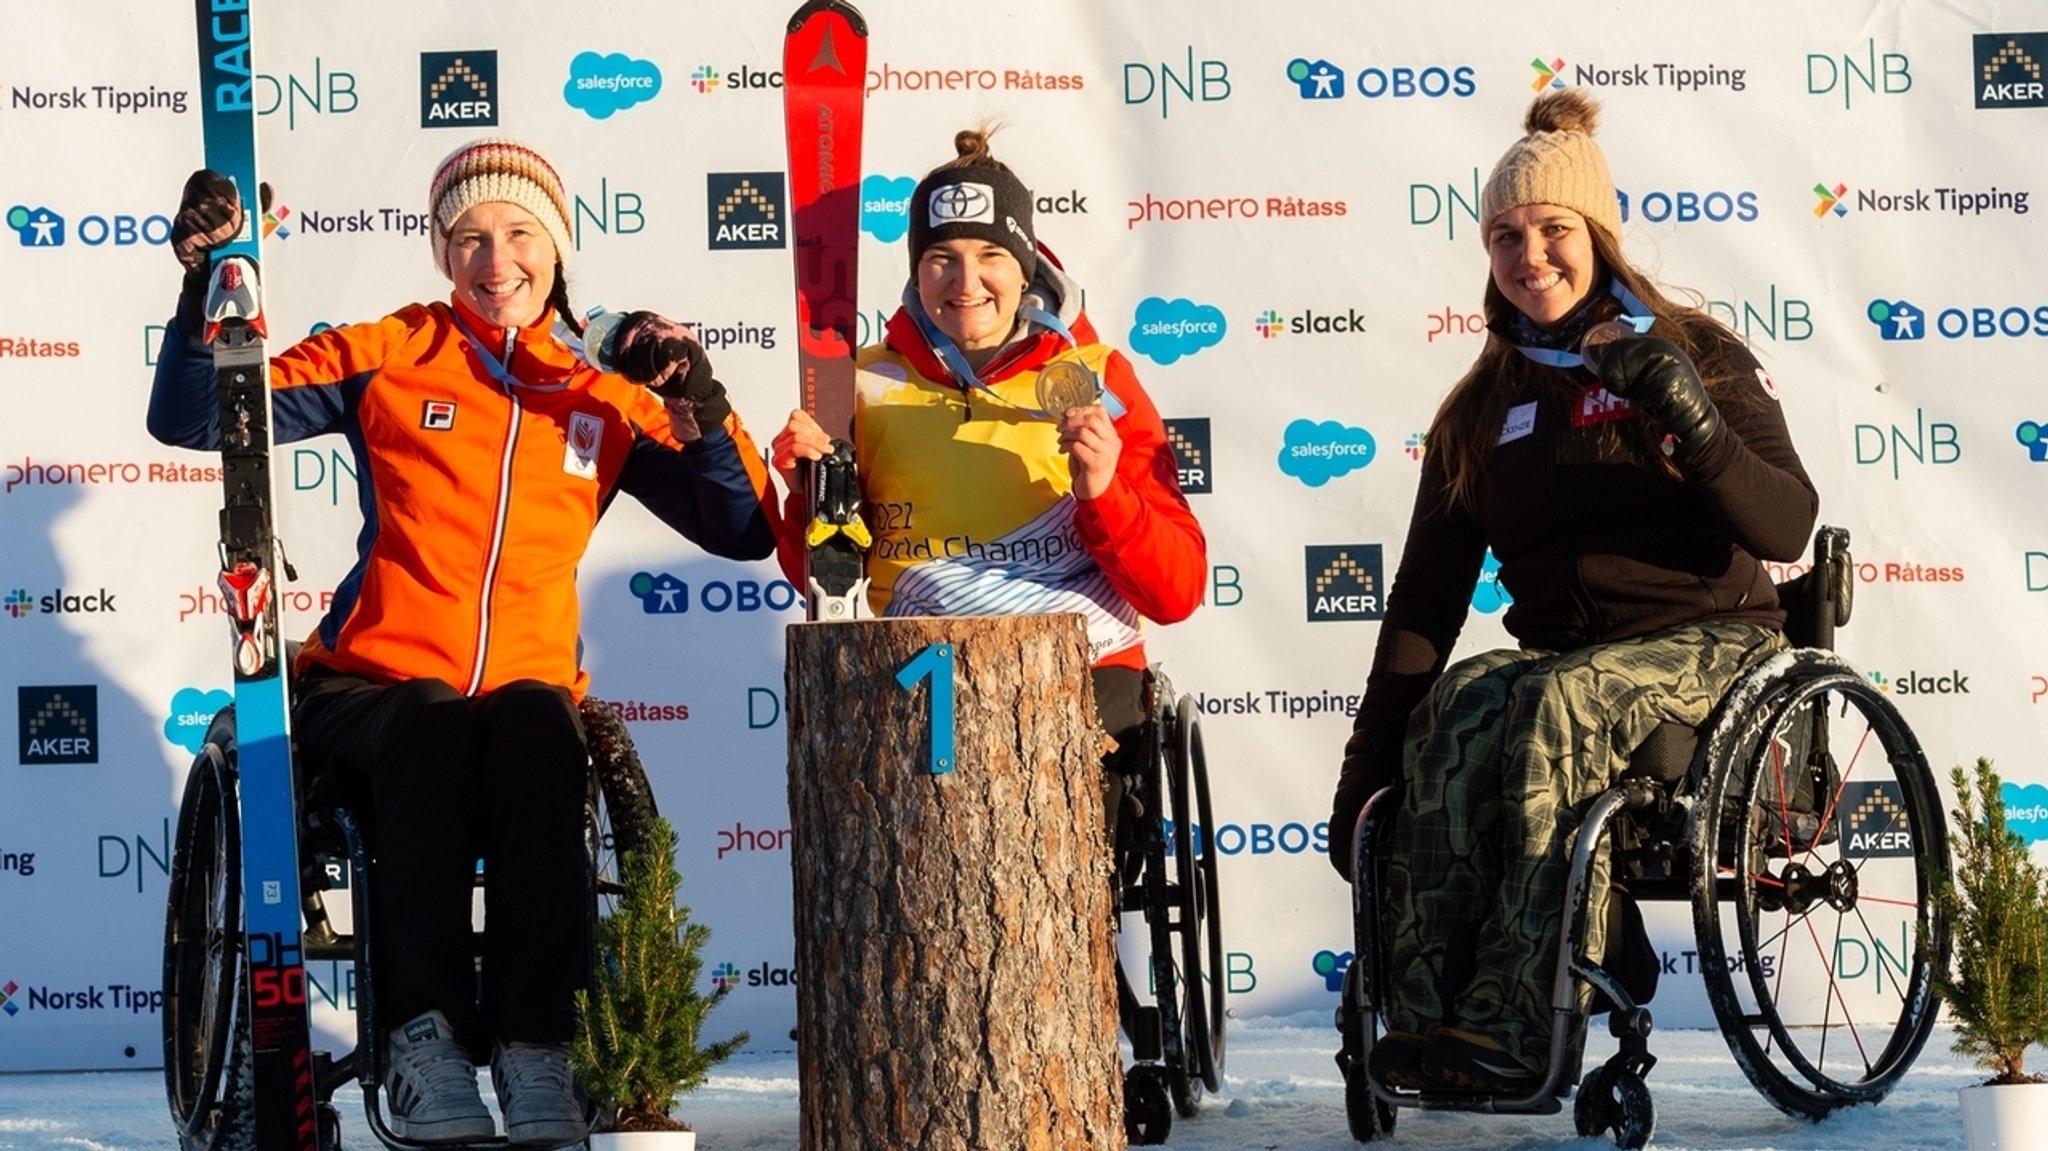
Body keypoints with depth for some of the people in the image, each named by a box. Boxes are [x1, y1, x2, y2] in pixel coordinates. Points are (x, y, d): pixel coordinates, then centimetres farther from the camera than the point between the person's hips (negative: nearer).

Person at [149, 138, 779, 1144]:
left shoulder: (609, 394, 12)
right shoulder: (386, 359, 7)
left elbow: (745, 532, 7)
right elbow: (189, 418, 2)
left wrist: (702, 409, -8)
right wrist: (207, 287, -13)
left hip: (528, 684, 1)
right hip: (372, 687, -1)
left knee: (537, 726, -35)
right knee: (432, 727, -37)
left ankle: (533, 1043, -37)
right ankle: (425, 1038, -39)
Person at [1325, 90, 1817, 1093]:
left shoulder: (1698, 357, 5)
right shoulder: (1483, 410, 16)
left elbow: (1787, 530, -6)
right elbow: (1426, 596, 13)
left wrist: (1698, 428, -24)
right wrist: (1364, 770, 3)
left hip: (1707, 643, -3)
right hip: (1560, 653, 4)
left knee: (1557, 703, -37)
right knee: (1456, 708, -33)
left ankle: (1510, 1033, -47)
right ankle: (1423, 1013, -44)